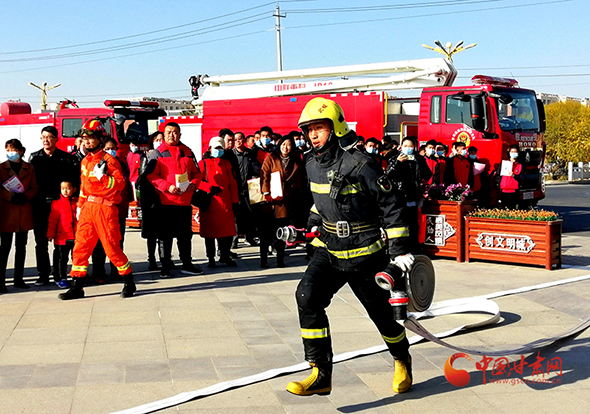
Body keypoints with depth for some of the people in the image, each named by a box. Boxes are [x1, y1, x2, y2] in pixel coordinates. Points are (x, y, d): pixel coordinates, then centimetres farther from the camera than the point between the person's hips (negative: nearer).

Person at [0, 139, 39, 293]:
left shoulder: (29, 168, 8)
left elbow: (34, 187, 6)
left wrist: (25, 195, -14)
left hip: (24, 212, 3)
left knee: (21, 247, 9)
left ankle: (18, 279, 17)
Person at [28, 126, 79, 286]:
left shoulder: (66, 158, 3)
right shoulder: (34, 157, 10)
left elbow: (75, 178, -2)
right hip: (40, 205, 2)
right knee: (41, 241, 5)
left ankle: (59, 273, 11)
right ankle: (44, 274, 12)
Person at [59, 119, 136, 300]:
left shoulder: (108, 160, -7)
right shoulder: (85, 161, 17)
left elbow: (120, 184, -14)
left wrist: (102, 176, -26)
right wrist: (80, 206, 22)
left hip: (105, 208, -7)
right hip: (87, 208, 7)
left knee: (112, 247, -3)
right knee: (80, 247, 3)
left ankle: (129, 283, 13)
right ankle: (77, 287, 9)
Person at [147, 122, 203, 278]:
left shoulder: (187, 152, 12)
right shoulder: (157, 153, 1)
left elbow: (196, 172, 16)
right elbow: (151, 175, -6)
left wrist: (194, 183, -5)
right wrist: (168, 186, -17)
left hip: (185, 200, 3)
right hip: (165, 201, -3)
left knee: (185, 234, 11)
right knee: (165, 235, 2)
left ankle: (187, 264, 21)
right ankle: (165, 266, 11)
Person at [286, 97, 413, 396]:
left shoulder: (359, 165, -19)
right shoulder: (313, 165, 4)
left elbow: (391, 204, -14)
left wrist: (400, 249, -15)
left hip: (364, 256, -6)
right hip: (328, 250, 6)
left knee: (381, 313, 8)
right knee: (307, 297, -16)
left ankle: (402, 361, 39)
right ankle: (321, 374, -10)